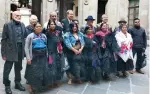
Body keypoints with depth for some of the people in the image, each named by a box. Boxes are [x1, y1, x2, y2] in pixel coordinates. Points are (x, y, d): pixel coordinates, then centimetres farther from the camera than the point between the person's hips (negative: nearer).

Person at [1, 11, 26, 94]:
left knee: (18, 68, 17)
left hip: (20, 50, 5)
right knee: (7, 68, 5)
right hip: (11, 50, -5)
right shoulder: (7, 25, -6)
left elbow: (24, 37, 10)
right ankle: (7, 85, 21)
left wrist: (24, 49, 5)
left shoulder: (22, 25, 8)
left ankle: (17, 83, 33)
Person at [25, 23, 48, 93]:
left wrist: (47, 55, 11)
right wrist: (28, 58, -13)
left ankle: (40, 86, 25)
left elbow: (46, 46, 16)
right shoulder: (30, 36, -3)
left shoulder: (44, 36, 11)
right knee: (34, 73, 0)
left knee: (43, 72, 7)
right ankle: (32, 87, 17)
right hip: (34, 58, -5)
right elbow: (26, 47, -6)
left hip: (43, 57, 5)